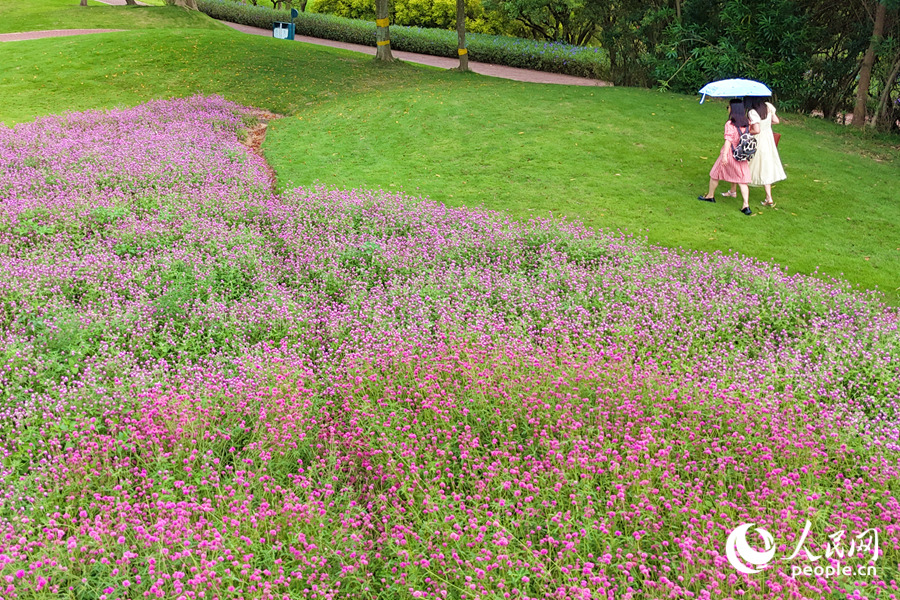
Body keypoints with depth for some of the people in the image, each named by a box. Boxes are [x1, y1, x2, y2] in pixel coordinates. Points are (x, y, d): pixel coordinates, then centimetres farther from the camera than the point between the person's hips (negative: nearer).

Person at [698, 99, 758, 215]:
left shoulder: (729, 124, -18)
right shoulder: (747, 123, 0)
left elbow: (728, 141, -25)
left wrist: (724, 155, -29)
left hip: (730, 154, -5)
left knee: (715, 174, 18)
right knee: (742, 181, 5)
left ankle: (710, 196, 35)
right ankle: (746, 205, -3)